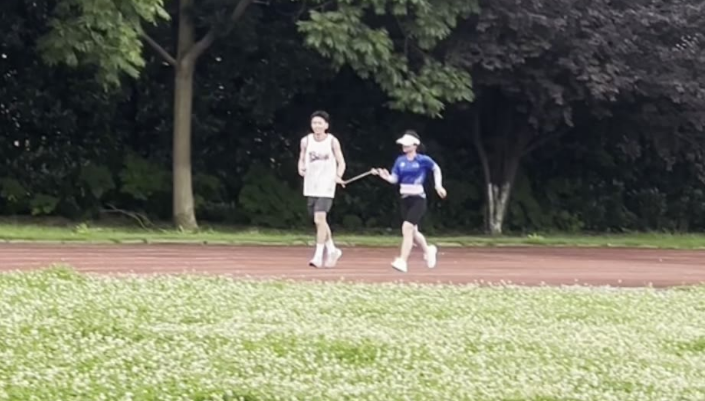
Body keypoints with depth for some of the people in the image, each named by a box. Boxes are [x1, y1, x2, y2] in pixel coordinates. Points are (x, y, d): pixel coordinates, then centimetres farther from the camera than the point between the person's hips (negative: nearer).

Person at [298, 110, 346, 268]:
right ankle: (332, 250, 31)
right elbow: (302, 159, 13)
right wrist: (301, 169, -9)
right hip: (311, 186, 4)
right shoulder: (306, 141, 2)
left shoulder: (332, 141, -5)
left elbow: (341, 162, 1)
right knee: (320, 221, 14)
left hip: (326, 186, -4)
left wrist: (338, 176, -17)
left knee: (320, 219, -16)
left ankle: (318, 256, -11)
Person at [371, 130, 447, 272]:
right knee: (412, 232, 14)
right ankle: (428, 250, 43)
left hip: (418, 199, -6)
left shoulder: (423, 160, -6)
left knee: (407, 227, -21)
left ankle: (403, 261, -22)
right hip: (405, 200, 6)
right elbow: (394, 178, 2)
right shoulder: (400, 161, 5)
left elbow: (436, 169, 10)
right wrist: (386, 177, -19)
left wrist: (438, 185, 4)